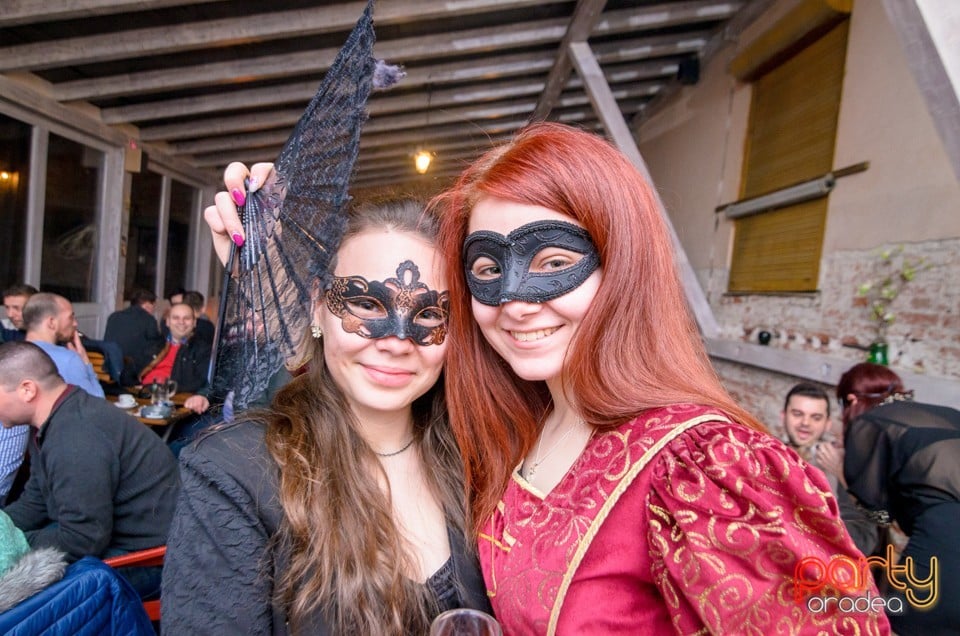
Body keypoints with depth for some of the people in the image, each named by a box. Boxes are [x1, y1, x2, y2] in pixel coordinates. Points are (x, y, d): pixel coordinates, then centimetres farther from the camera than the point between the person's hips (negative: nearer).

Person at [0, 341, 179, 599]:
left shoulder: (75, 437, -28)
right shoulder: (58, 422, 5)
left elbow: (83, 540, -26)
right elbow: (34, 505, 12)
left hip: (144, 557, -10)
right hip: (110, 533, 10)